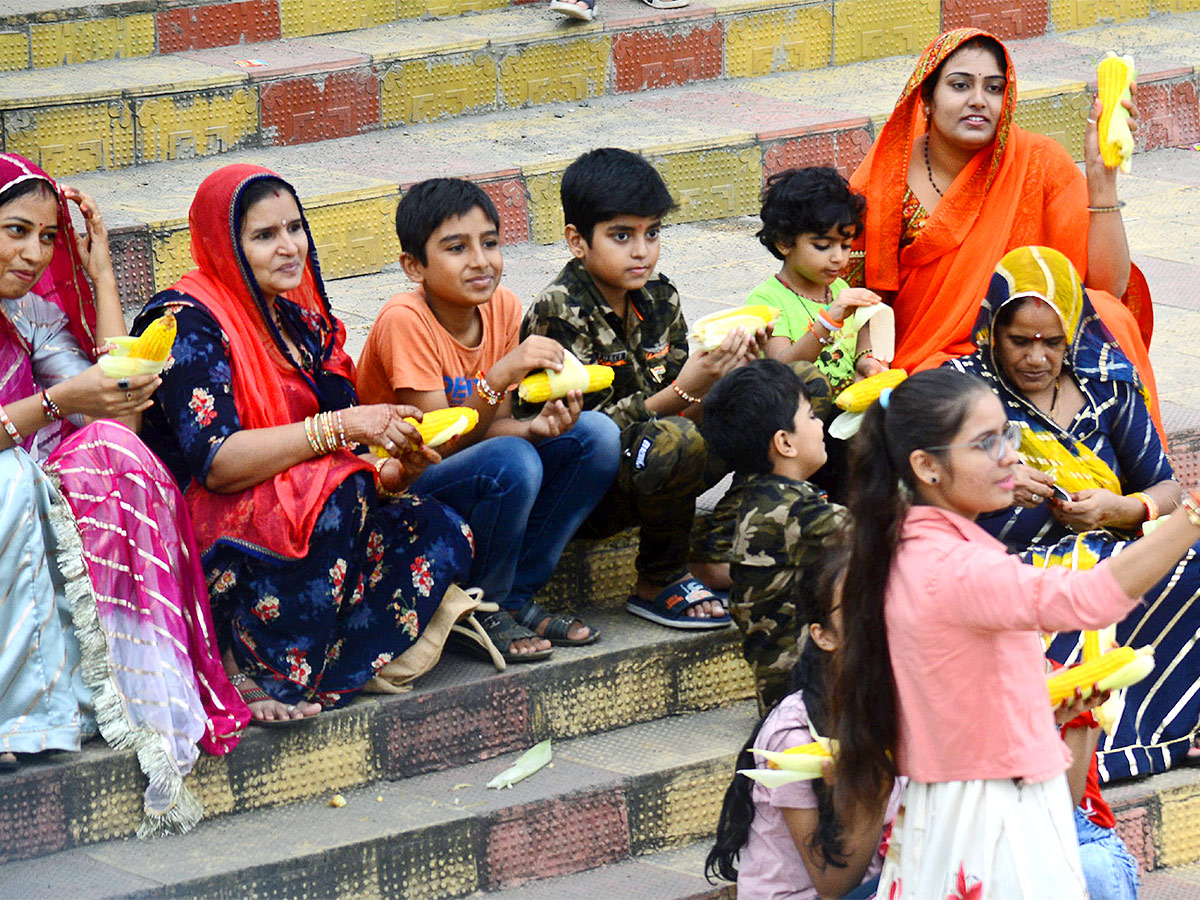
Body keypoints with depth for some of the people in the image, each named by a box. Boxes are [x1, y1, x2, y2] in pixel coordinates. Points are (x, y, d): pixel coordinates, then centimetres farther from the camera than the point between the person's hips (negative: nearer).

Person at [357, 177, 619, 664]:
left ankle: (515, 599, -4)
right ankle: (483, 614, -12)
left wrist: (536, 427, -23)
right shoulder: (405, 320, -22)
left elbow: (495, 423, 0)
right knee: (512, 462, -34)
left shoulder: (503, 306, -2)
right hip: (399, 490, -7)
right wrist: (498, 378, -37)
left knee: (597, 435, -10)